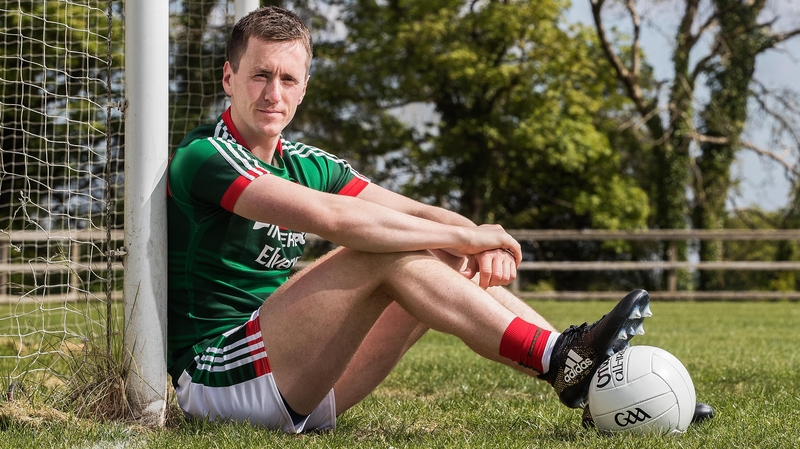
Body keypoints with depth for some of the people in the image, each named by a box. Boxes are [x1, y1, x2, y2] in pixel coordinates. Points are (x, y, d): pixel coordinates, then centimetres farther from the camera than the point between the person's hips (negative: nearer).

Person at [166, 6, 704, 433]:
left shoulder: (304, 163, 13)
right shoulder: (204, 157, -13)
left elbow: (417, 212, 5)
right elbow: (330, 216, -26)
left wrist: (478, 239, -18)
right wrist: (461, 237, -21)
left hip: (295, 391, 8)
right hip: (218, 377, -8)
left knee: (454, 266, -2)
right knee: (387, 254, -23)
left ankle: (594, 381, -8)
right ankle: (559, 358, -24)